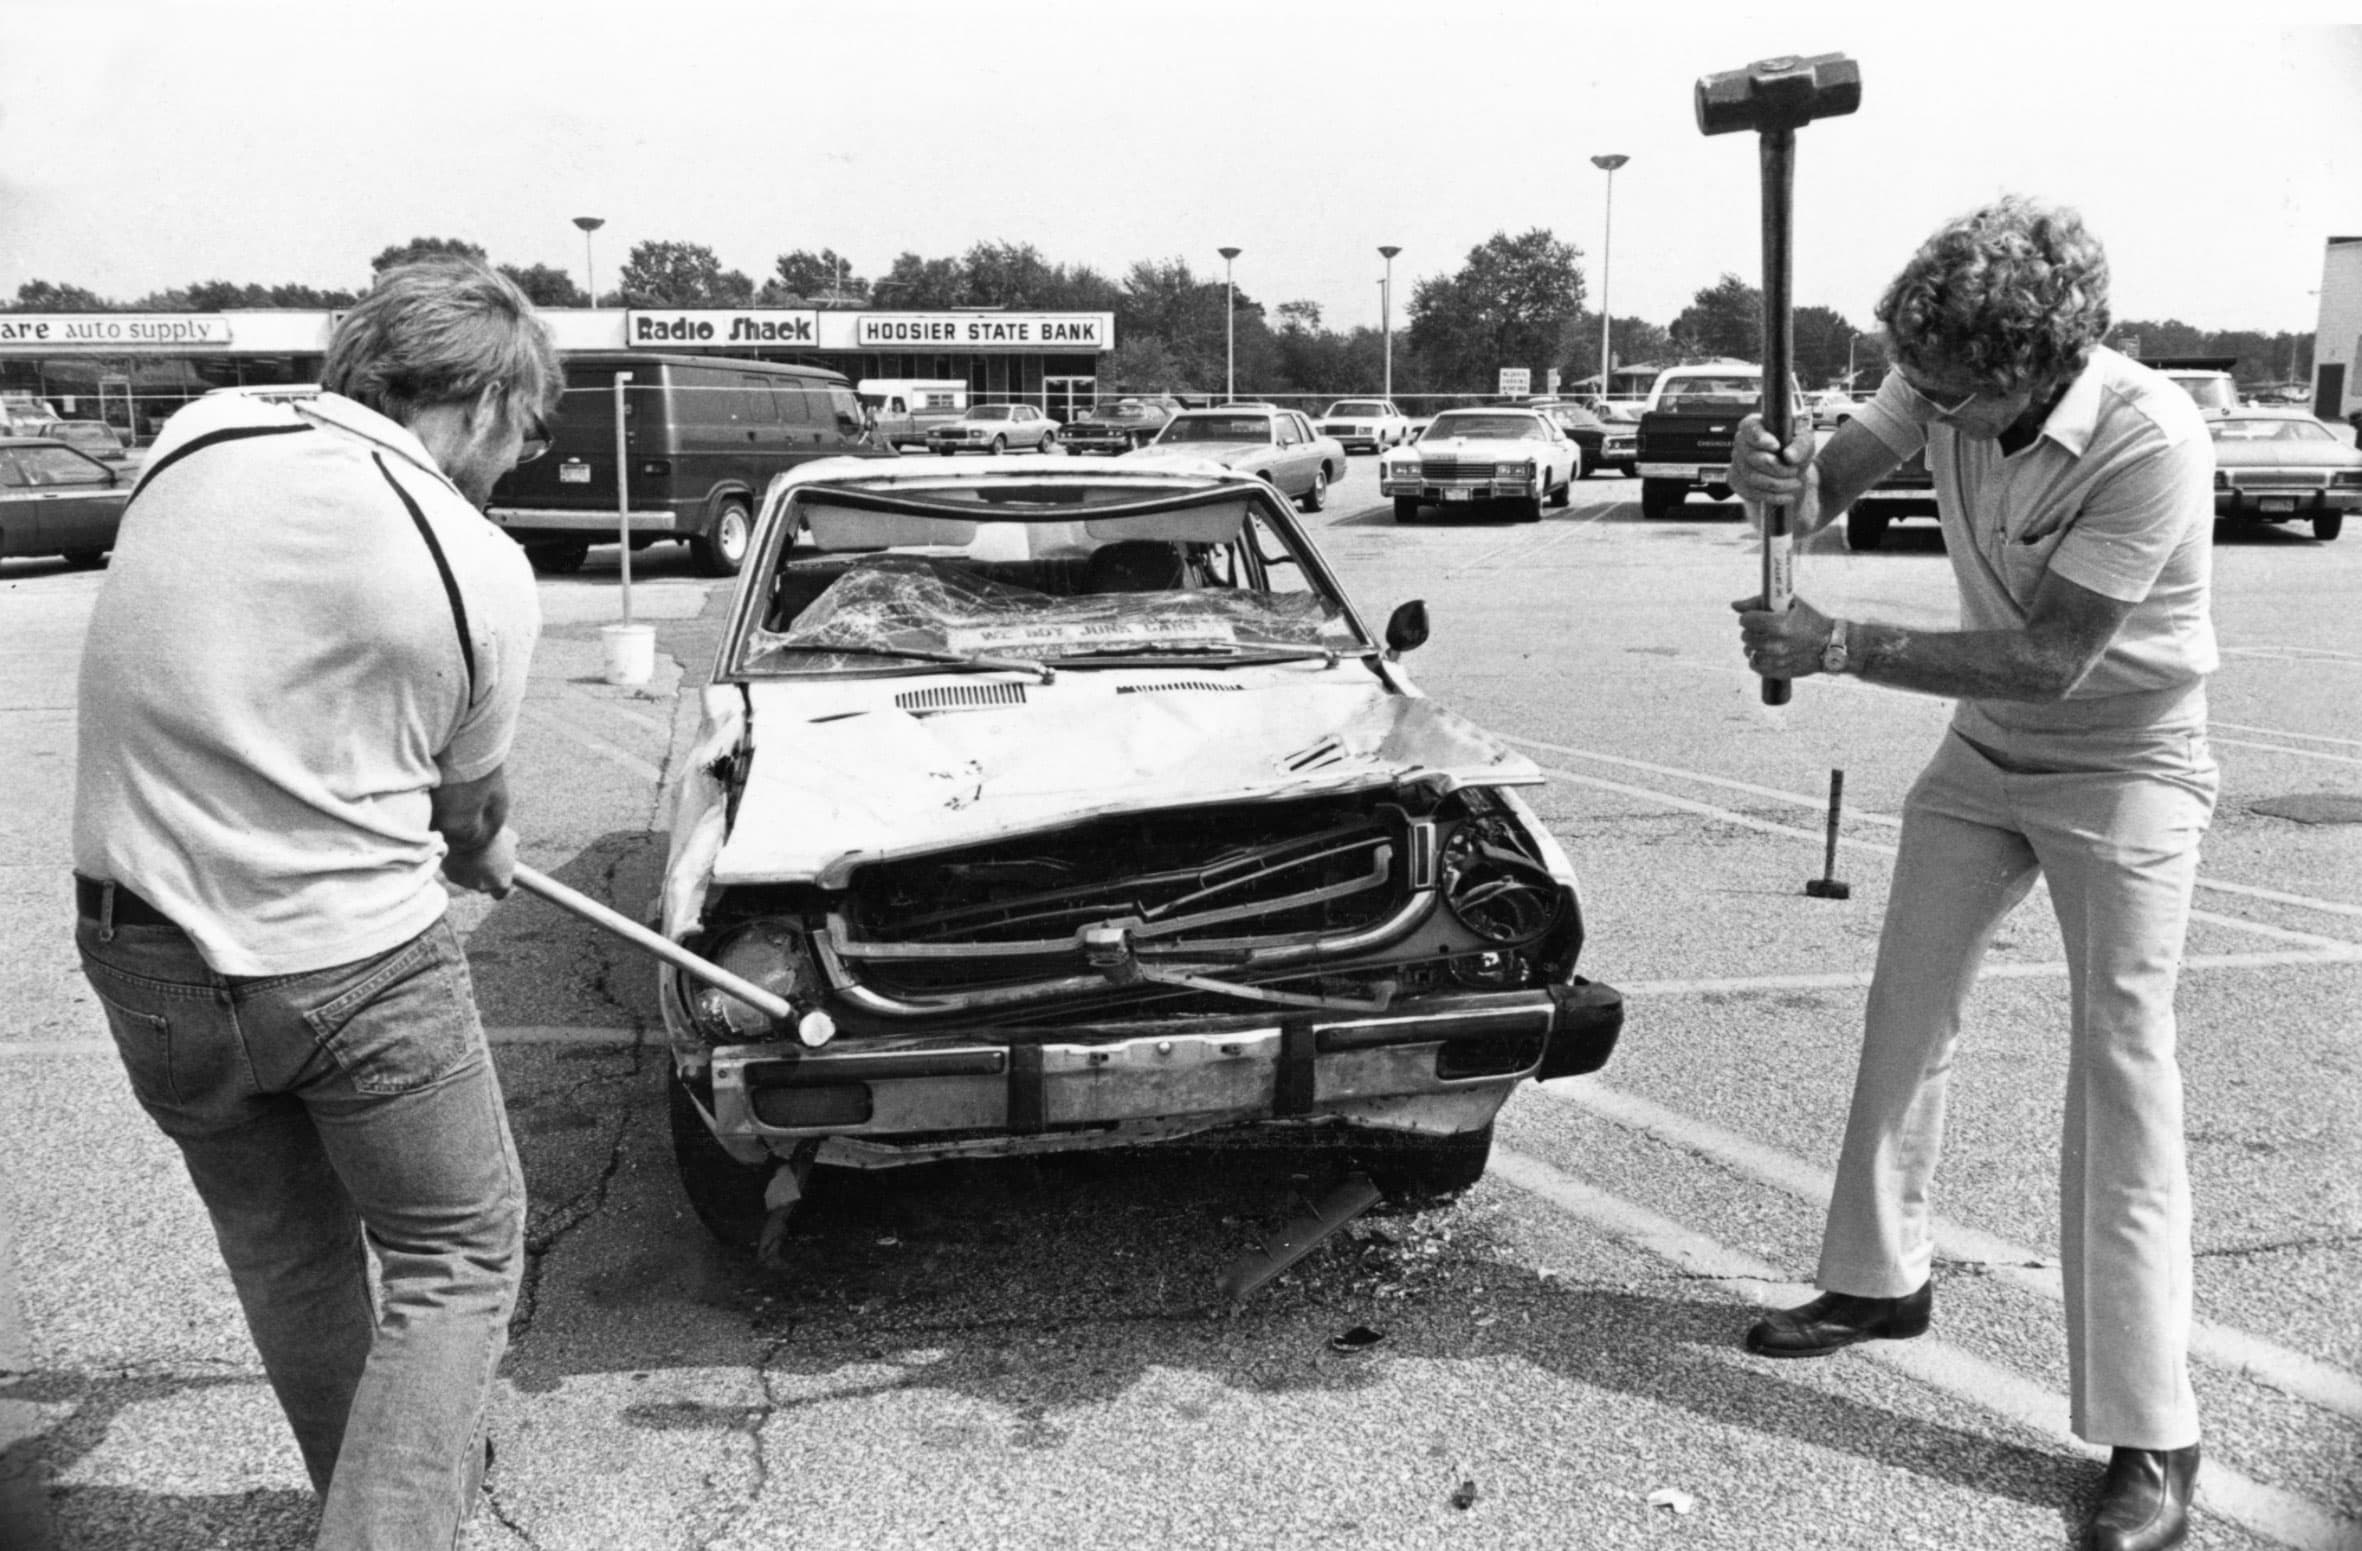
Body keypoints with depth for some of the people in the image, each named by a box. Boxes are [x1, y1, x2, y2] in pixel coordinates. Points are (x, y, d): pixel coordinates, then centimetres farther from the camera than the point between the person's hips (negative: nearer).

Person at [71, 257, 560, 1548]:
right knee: (457, 1260, 14)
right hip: (348, 960, -5)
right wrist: (490, 857, 25)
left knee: (284, 1251, 23)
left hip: (141, 951, 6)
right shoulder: (481, 570, -12)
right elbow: (470, 806, 1)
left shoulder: (198, 436, -2)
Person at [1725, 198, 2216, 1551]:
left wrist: (1837, 648, -32)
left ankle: (2154, 1440, -4)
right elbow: (1836, 478, -4)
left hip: (2126, 765, -6)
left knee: (2123, 1067, -11)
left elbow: (2045, 661, -30)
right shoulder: (1944, 381, -14)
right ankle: (1880, 1280, 30)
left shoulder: (2153, 442, -31)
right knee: (1907, 1012, 11)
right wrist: (1786, 478, -29)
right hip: (1988, 752, 6)